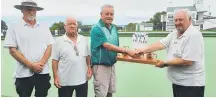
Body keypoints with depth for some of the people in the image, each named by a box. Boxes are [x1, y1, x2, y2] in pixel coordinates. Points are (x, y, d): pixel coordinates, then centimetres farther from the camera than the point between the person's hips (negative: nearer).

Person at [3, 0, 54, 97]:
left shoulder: (44, 27, 8)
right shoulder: (14, 27, -1)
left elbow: (49, 47, 5)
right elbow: (12, 50, -6)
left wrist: (41, 63, -11)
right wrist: (31, 65, -13)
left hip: (43, 72, 2)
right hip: (24, 73, -2)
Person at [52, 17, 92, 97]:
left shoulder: (83, 40, 6)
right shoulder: (59, 42, -5)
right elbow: (55, 60, -6)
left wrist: (89, 68, 1)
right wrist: (55, 77, -10)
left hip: (82, 79, 3)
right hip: (65, 81, -3)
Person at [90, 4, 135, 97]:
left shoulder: (114, 28, 9)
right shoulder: (96, 29, -15)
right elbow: (107, 46, -24)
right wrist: (126, 51, -28)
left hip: (111, 65, 7)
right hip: (101, 65, -7)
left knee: (110, 92, 17)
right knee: (101, 94, -1)